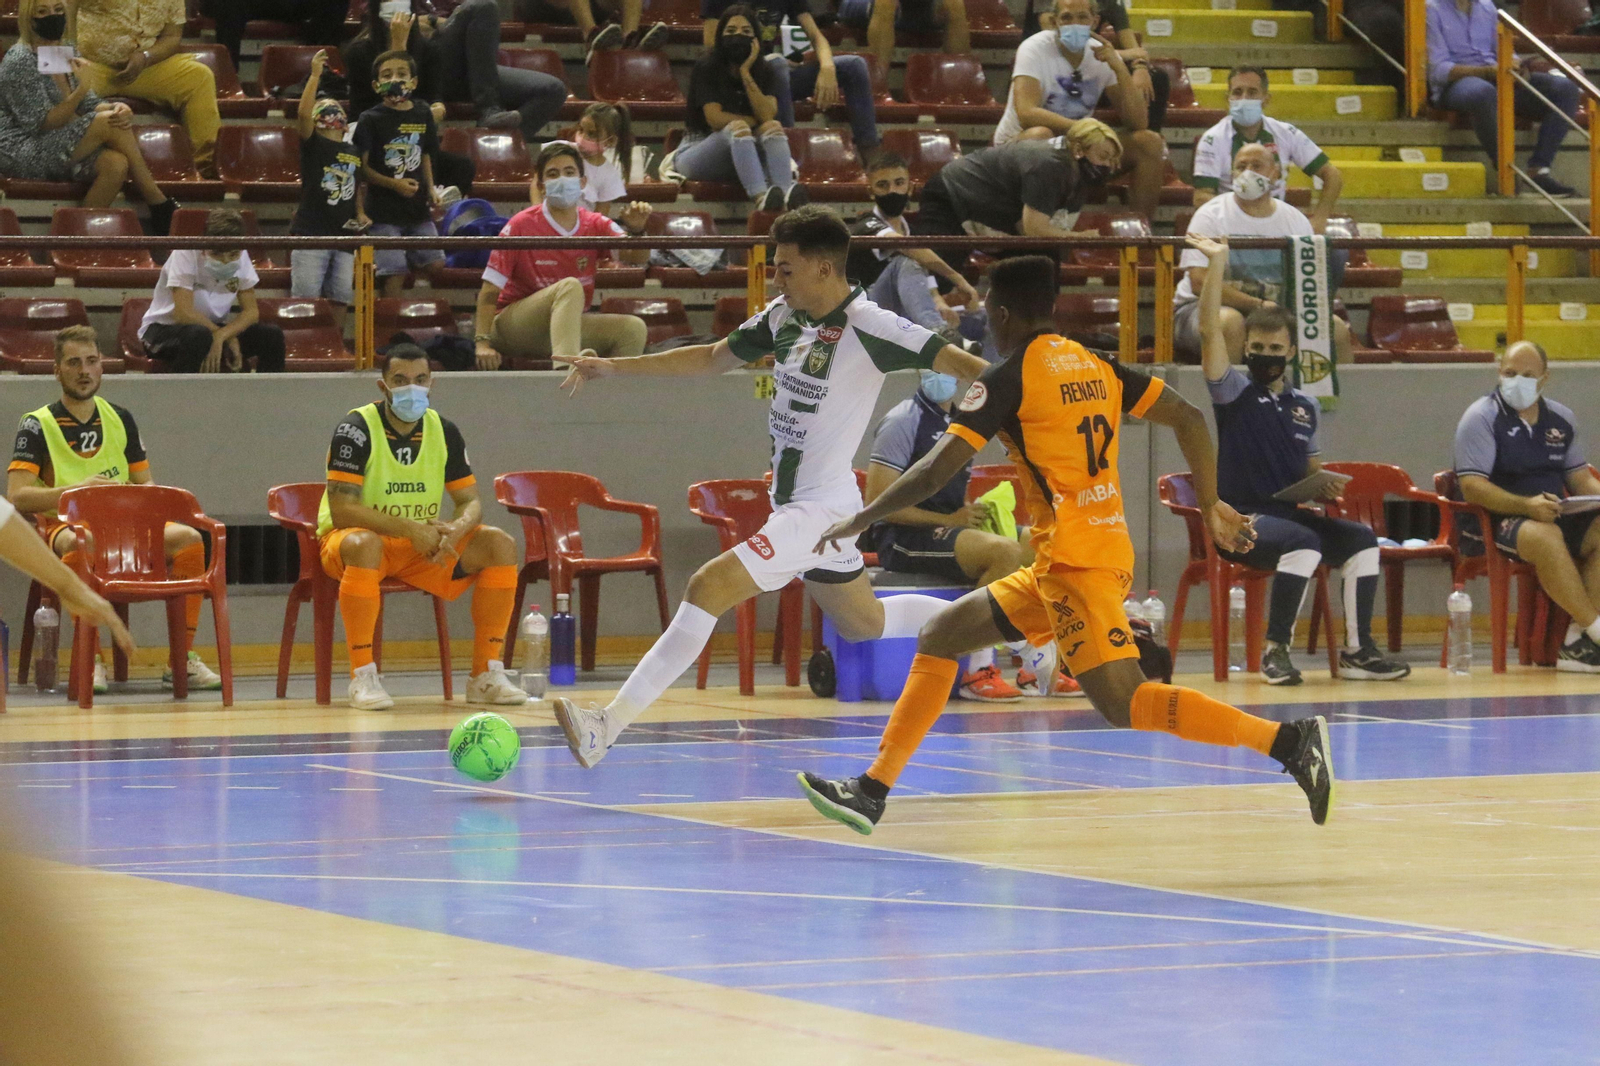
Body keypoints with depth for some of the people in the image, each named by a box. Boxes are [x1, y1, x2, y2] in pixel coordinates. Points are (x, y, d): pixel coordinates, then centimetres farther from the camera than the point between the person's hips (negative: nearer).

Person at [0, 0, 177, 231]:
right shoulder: (20, 61, -13)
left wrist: (116, 108, -12)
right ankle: (160, 207, -16)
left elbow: (89, 106, 11)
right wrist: (81, 90, -27)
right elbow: (40, 124, -17)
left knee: (116, 164, -25)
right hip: (21, 154, -8)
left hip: (58, 151, 8)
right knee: (110, 125, -23)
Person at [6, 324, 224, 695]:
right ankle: (90, 660, -37)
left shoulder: (119, 419, 17)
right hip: (63, 525, -4)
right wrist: (78, 490, -17)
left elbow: (145, 485, 19)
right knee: (81, 544, -42)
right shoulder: (38, 425, 3)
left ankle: (184, 659, -20)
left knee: (189, 539, -24)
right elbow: (16, 495, -7)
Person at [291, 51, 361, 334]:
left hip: (344, 235, 5)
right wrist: (315, 75, -21)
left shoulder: (354, 152, 14)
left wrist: (360, 215, 6)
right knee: (305, 297, -6)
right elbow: (303, 113, -18)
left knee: (339, 298, 8)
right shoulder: (312, 145, -1)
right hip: (311, 233, -5)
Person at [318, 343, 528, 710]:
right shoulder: (357, 429, -15)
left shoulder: (443, 431, 1)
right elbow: (341, 510, -23)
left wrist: (455, 530, -22)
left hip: (422, 546, 5)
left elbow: (470, 502, 3)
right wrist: (409, 529, -30)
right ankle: (362, 676, -34)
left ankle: (487, 675, -11)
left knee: (500, 545, -13)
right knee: (363, 544, -41)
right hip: (349, 538, -5)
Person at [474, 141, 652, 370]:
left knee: (634, 328, -16)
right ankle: (566, 360, -57)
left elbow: (637, 257, -12)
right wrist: (482, 343, -24)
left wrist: (636, 230, -34)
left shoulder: (595, 226, 4)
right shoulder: (522, 226, -9)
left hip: (567, 328, 5)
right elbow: (490, 291, -12)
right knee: (570, 286, -32)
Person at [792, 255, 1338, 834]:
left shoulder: (1007, 378, -7)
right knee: (939, 638, 14)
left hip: (1074, 559, -9)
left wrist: (860, 520, -2)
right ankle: (871, 791, 15)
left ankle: (1290, 740, -24)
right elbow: (1189, 419, 12)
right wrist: (1211, 507, 17)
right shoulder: (1096, 366, 14)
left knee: (1127, 706, -16)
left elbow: (936, 470, -12)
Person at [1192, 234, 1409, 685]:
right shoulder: (1234, 391, 3)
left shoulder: (1305, 407, 17)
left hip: (1293, 513, 6)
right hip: (1242, 518, -6)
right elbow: (1209, 332, -11)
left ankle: (1358, 651, -13)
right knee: (1303, 542, -33)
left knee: (1362, 538, -16)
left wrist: (1324, 488, 2)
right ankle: (1275, 651, -27)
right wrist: (1216, 265, -15)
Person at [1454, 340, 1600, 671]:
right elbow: (1472, 488, -14)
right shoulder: (1482, 418, -5)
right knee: (1544, 537, -38)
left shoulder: (1562, 418, 14)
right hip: (1497, 520, -6)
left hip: (1554, 516, 6)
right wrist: (1527, 506, -28)